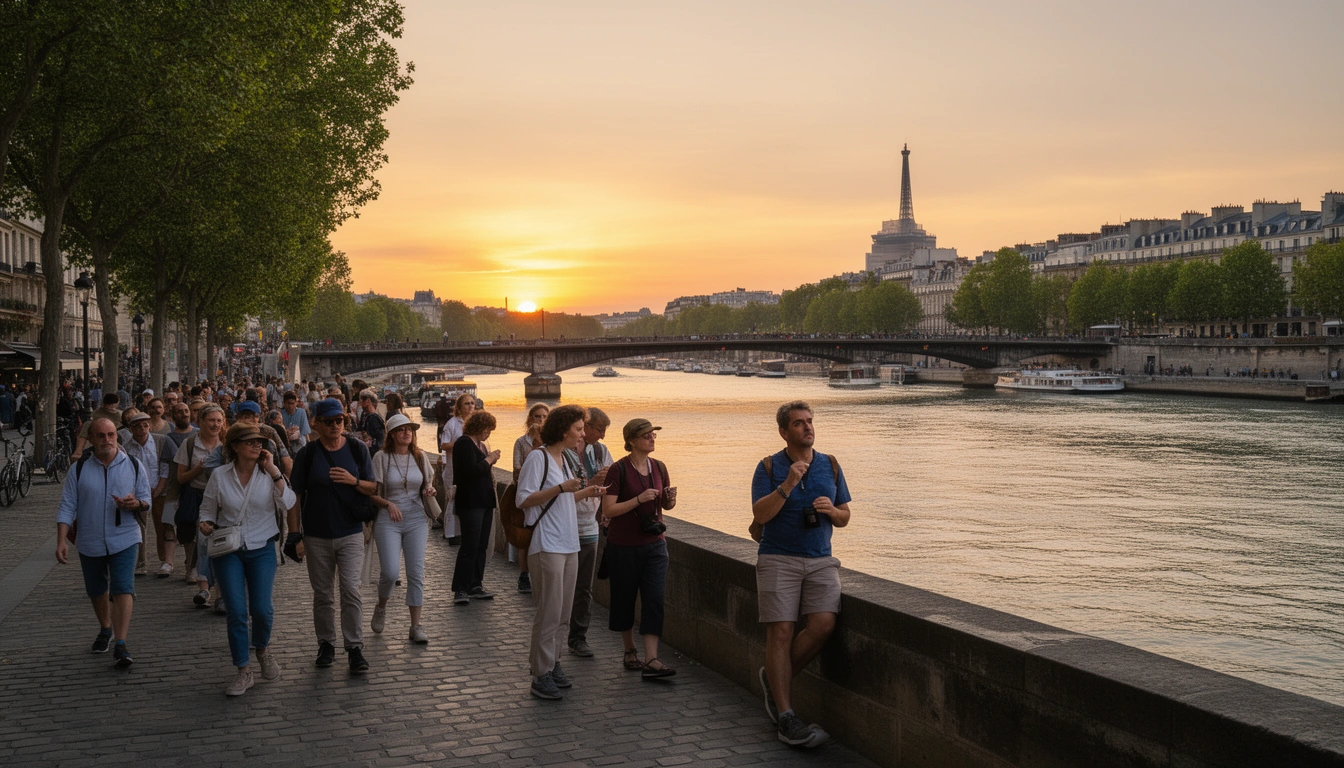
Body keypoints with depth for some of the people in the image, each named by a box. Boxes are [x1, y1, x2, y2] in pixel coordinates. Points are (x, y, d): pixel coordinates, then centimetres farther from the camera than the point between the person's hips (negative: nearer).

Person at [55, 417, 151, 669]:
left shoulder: (133, 467, 0)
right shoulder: (79, 469, -1)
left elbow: (147, 501, 4)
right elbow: (67, 507, -2)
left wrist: (135, 503, -20)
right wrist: (61, 541, -11)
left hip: (123, 539, -2)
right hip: (89, 541, 2)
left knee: (123, 589, -14)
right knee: (96, 591, 17)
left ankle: (120, 644, -14)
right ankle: (105, 630, 41)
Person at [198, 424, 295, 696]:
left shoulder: (269, 474, -1)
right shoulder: (219, 476, -1)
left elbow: (288, 503, -15)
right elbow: (208, 509, 10)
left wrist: (273, 471, -19)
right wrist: (205, 524, -12)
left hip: (262, 549, 0)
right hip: (227, 550, 0)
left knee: (261, 609, -4)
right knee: (236, 612, -4)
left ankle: (263, 649, 30)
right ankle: (244, 672, 8)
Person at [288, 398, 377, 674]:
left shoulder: (357, 449, 2)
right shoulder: (307, 454, -1)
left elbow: (373, 488, 6)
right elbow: (295, 497, 0)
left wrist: (354, 481, -16)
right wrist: (295, 535, -5)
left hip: (351, 533, 0)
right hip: (316, 536, 0)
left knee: (351, 590, -9)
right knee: (323, 594, 8)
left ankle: (355, 648, -3)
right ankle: (326, 644, 22)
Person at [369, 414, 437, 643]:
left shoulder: (420, 457, 7)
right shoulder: (381, 458, -3)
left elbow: (428, 484, 20)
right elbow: (371, 493, -2)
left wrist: (429, 491, -2)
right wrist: (388, 504, -18)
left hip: (416, 519, 3)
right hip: (388, 521, -3)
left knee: (416, 572, -1)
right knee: (390, 572, -11)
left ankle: (416, 626, 6)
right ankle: (381, 607, 22)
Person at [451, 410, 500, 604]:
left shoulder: (480, 445, 18)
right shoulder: (464, 443, -11)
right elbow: (471, 470, -23)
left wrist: (490, 461, 5)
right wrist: (489, 459, -12)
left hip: (484, 502, 10)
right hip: (470, 504, -10)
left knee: (481, 546, 10)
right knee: (469, 546, -10)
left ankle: (475, 586, 16)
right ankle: (460, 590, -7)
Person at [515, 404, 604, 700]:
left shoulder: (563, 459, 16)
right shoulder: (538, 457, -10)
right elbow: (524, 500, -16)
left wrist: (585, 492, 14)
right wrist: (562, 488, -22)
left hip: (569, 543, 9)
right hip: (547, 545, -9)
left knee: (564, 612, 11)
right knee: (549, 612, -8)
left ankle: (552, 663, 22)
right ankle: (541, 674, -1)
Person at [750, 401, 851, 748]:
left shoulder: (830, 466, 12)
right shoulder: (769, 467, 2)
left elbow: (844, 518, 16)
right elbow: (760, 514, -9)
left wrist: (832, 511, -6)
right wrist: (788, 485, -19)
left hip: (821, 561, 3)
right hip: (778, 559, -3)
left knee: (823, 625, -16)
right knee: (781, 632, -10)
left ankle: (775, 678, 8)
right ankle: (786, 718, -6)